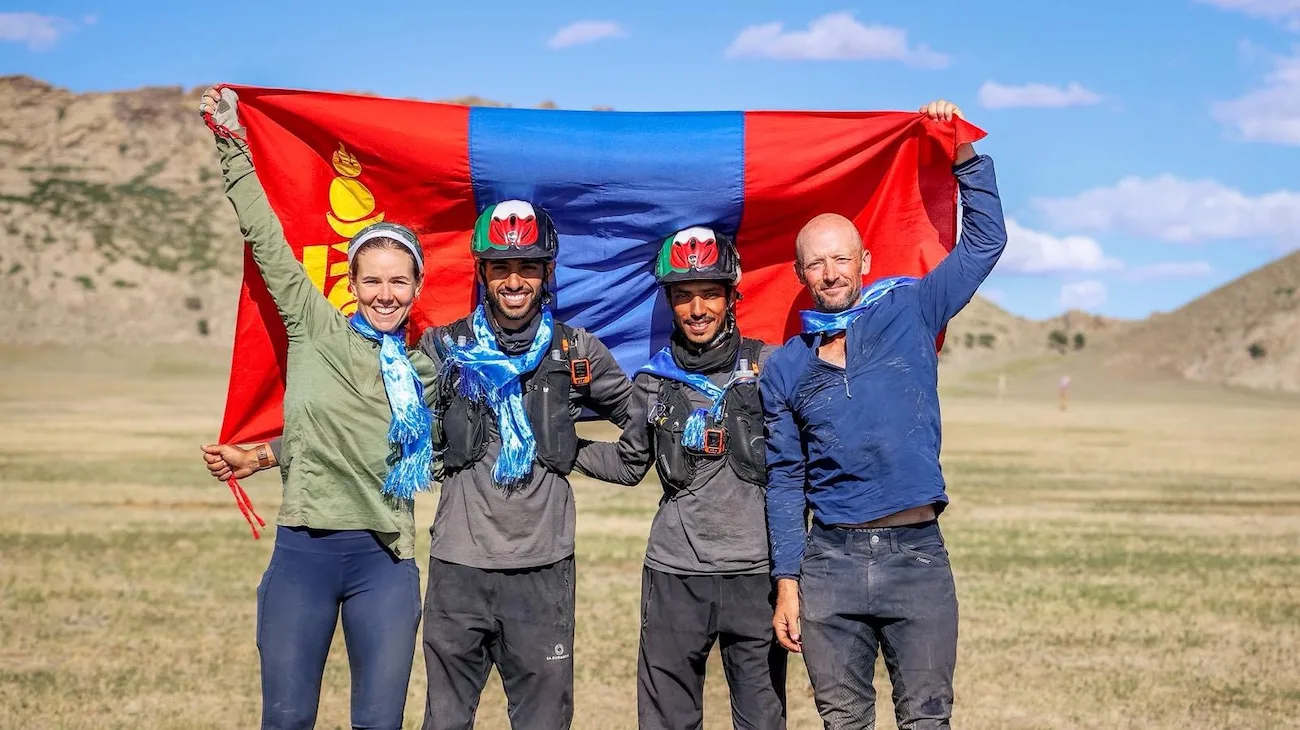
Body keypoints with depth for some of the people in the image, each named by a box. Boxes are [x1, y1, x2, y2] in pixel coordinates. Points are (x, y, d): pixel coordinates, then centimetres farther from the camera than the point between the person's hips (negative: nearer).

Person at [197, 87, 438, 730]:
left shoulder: (424, 372, 8)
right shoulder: (315, 331, 4)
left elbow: (345, 434, 11)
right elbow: (267, 239, 2)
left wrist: (259, 458, 5)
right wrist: (230, 144, 2)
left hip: (384, 561, 1)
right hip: (303, 552, -1)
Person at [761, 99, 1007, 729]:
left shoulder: (909, 312, 8)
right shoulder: (783, 368, 10)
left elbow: (985, 241, 7)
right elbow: (785, 481, 9)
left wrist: (963, 152, 1)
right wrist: (787, 582, 4)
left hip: (917, 554, -1)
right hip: (830, 560, 1)